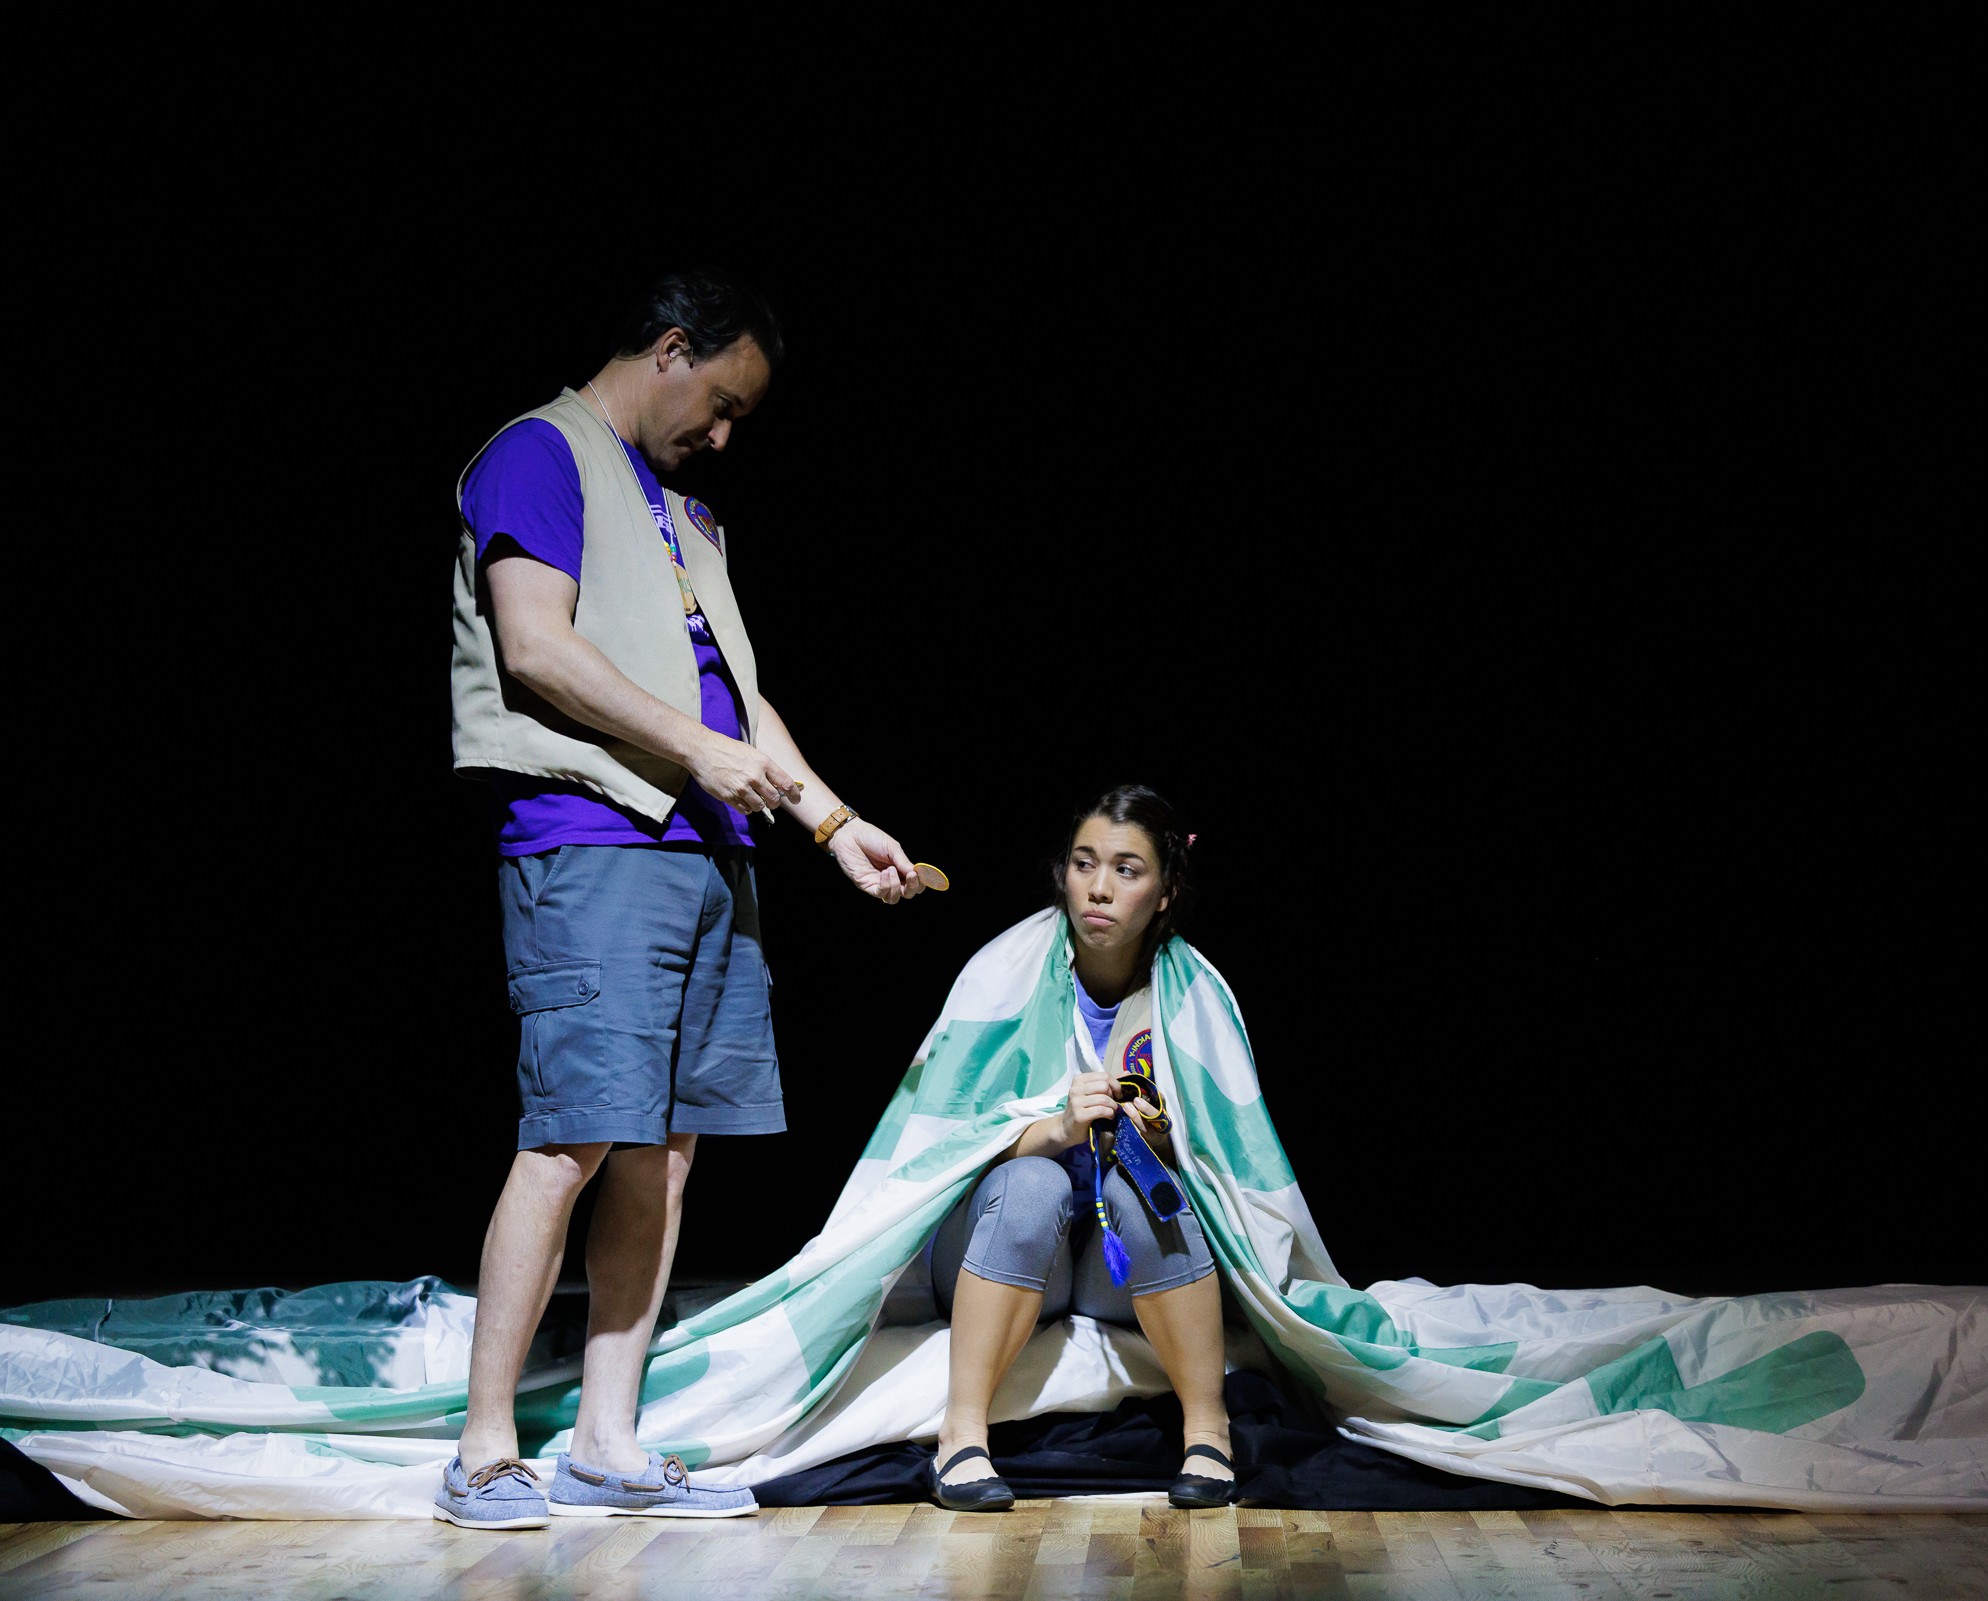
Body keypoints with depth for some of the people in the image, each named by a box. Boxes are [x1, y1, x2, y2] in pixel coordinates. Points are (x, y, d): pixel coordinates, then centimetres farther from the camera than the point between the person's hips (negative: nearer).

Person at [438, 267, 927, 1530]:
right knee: (575, 1140, -13)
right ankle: (486, 1455, -7)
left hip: (708, 854, 9)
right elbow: (535, 646, -13)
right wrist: (699, 750, -14)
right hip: (592, 843, -9)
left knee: (666, 1146, 5)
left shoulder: (686, 513, 26)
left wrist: (833, 821, 18)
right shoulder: (540, 454, 0)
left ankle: (610, 1446, 10)